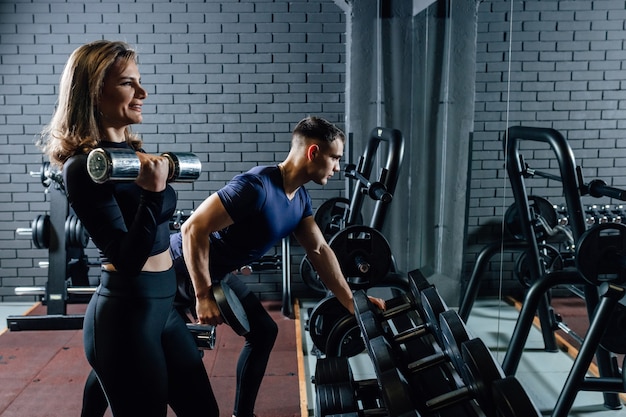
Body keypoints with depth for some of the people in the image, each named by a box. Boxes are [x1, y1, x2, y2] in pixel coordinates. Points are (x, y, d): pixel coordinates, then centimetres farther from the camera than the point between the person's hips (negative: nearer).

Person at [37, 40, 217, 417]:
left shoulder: (134, 151, 7)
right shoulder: (84, 166, -17)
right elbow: (127, 259, -24)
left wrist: (157, 173, 17)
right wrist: (153, 192, -33)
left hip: (163, 304, 9)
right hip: (126, 313, -9)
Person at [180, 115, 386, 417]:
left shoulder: (300, 198, -1)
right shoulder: (257, 187, -31)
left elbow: (319, 250, 6)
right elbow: (193, 228, -32)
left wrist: (351, 302, 3)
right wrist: (203, 297, -29)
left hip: (217, 273, 9)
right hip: (182, 267, -9)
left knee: (263, 331, 10)